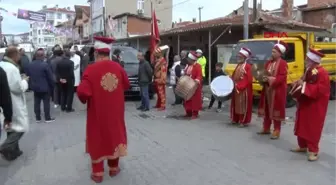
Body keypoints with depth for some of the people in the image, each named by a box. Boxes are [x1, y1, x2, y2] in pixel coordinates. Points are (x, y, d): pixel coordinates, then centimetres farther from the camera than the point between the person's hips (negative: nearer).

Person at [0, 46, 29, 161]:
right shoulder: (12, 68, -21)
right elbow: (18, 88, -22)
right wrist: (24, 81, -5)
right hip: (13, 103, -9)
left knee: (12, 126, 18)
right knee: (21, 126, 1)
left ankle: (13, 150, 26)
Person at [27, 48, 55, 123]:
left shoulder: (30, 65, 1)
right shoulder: (45, 65, -18)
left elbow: (28, 76, 9)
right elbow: (50, 77, -14)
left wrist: (32, 84, 18)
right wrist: (52, 86, -1)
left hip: (35, 87, 6)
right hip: (45, 87, -5)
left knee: (36, 103, 11)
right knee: (46, 103, 4)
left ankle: (37, 118, 18)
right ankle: (47, 118, 10)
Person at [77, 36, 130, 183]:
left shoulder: (91, 69, -17)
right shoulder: (118, 68, -6)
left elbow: (82, 92, -22)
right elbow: (126, 85, 7)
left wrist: (84, 99, -1)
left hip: (97, 112, -3)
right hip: (115, 110, 3)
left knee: (97, 138, 12)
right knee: (114, 135, 19)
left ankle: (98, 173, 20)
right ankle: (114, 168, 31)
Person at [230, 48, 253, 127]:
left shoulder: (248, 66, -12)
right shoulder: (238, 66, 15)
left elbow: (249, 80, -18)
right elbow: (234, 76, 20)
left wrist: (240, 86, -21)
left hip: (244, 90, -8)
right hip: (236, 89, 9)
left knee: (243, 105, -2)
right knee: (236, 104, 14)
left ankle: (244, 121, 6)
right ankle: (236, 119, 26)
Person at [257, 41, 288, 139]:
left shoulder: (283, 63, -9)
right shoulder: (268, 62, 14)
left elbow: (282, 77, -17)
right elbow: (265, 73, 17)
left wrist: (271, 79, -25)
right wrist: (263, 78, -4)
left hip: (277, 91, -7)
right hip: (267, 90, 7)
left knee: (275, 110, -2)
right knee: (267, 109, 13)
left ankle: (277, 130, 7)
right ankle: (266, 128, 24)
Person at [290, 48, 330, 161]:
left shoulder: (322, 73, -20)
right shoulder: (309, 71, 9)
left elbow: (320, 90, -28)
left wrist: (304, 86, -26)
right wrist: (300, 84, 1)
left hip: (315, 107, -9)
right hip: (305, 104, 9)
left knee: (313, 128, -2)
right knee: (302, 126, 15)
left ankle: (313, 151, 7)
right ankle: (302, 146, 29)